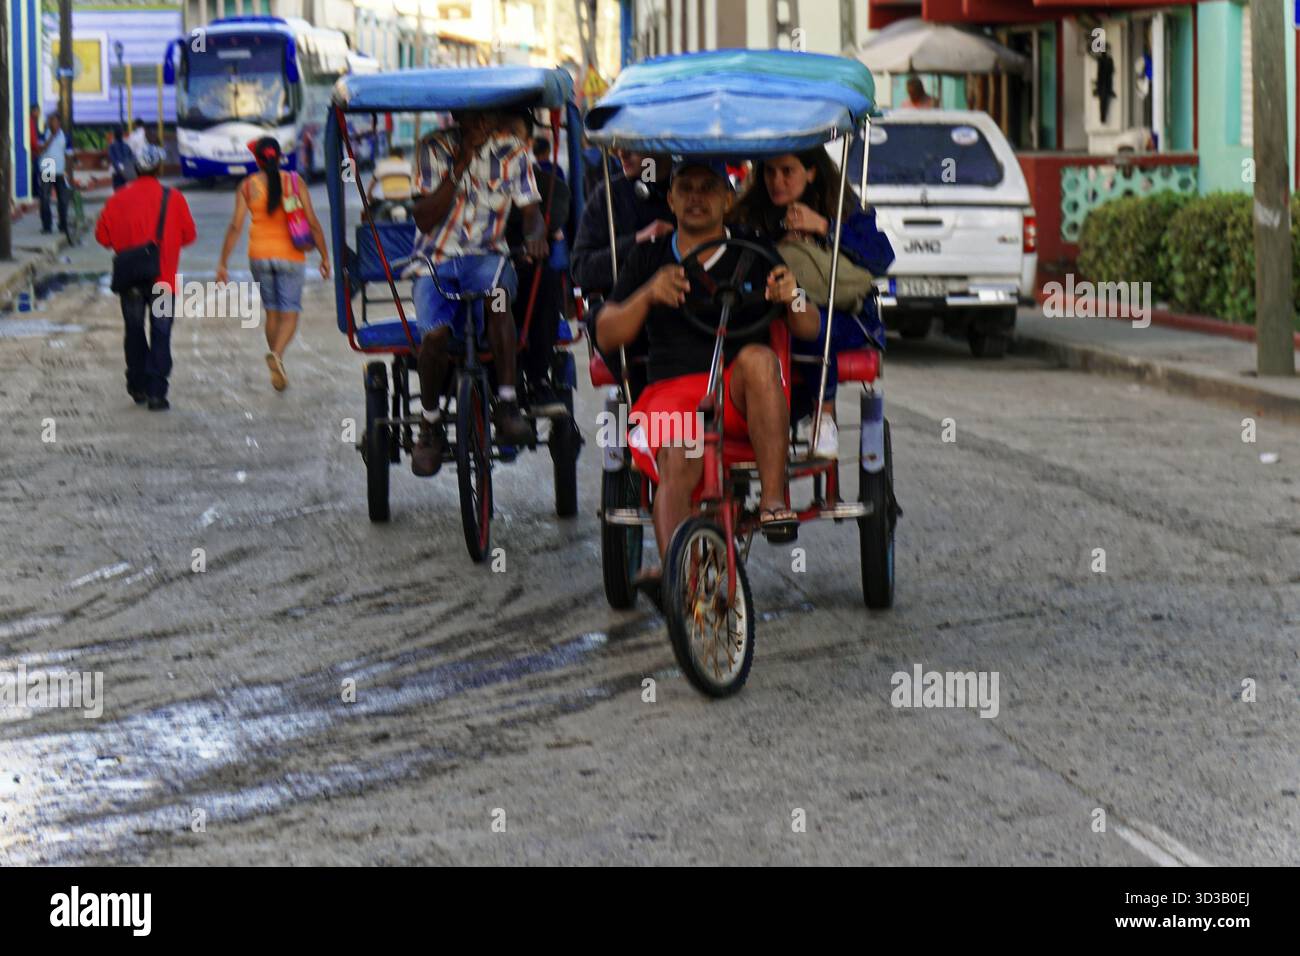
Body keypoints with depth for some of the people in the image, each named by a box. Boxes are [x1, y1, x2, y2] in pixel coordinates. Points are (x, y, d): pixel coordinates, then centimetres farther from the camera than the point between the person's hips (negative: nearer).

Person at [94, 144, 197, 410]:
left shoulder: (119, 199, -2)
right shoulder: (174, 199, -3)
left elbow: (103, 235, -2)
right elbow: (189, 235, 2)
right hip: (163, 278, -1)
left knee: (134, 332, 17)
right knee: (160, 335, 0)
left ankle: (138, 387, 22)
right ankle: (156, 392, -9)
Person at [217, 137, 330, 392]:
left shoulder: (247, 187, -2)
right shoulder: (295, 183, -3)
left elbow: (236, 226, -7)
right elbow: (313, 223, -5)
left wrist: (223, 263, -3)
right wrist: (325, 256, 3)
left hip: (260, 255, 2)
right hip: (290, 256, -2)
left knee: (272, 313, 15)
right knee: (289, 314, 0)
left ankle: (278, 371, 19)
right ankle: (277, 354, -27)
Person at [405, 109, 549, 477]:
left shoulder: (512, 152, 5)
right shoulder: (436, 149, 0)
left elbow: (531, 211, 0)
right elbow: (425, 220, -8)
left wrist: (535, 235, -25)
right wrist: (461, 164, -15)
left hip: (486, 257, 0)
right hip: (435, 264, 0)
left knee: (495, 290, -37)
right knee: (435, 333, -28)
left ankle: (507, 405, -36)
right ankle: (430, 427, -4)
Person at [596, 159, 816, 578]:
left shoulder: (755, 256, 13)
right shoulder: (648, 258, 17)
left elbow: (809, 330, 5)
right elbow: (606, 335, 8)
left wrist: (792, 299, -20)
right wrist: (648, 294, -11)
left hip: (743, 394, 0)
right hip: (670, 389, 0)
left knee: (757, 357, -35)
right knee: (677, 459, -34)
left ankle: (773, 502, -37)